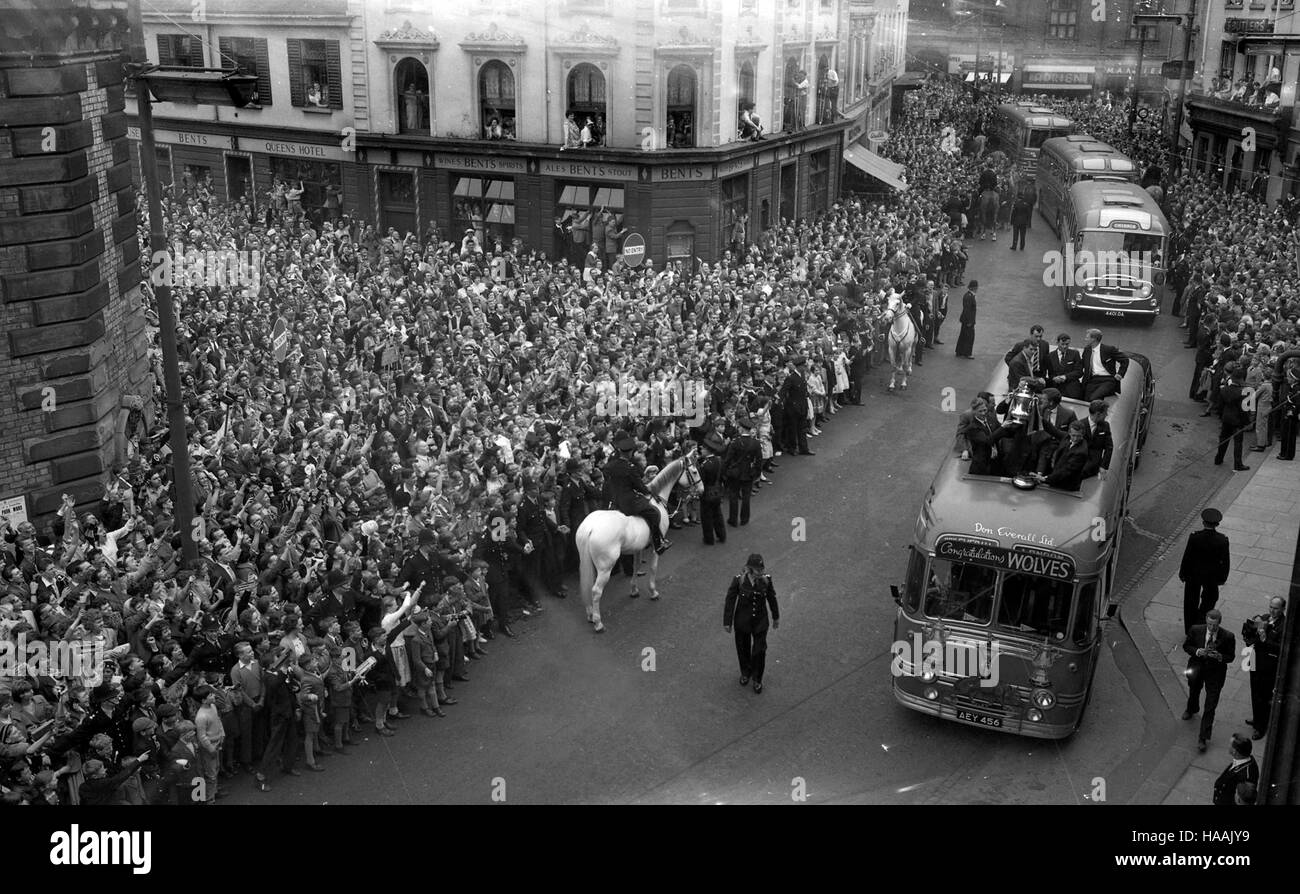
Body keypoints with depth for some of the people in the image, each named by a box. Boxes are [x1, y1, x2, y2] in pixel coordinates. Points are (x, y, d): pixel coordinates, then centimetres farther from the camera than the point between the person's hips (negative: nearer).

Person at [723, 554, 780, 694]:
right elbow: (730, 601, -11)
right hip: (742, 622, 0)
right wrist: (727, 622, -6)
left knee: (759, 651, 5)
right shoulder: (738, 580, -21)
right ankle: (745, 673, 47)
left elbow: (772, 598, 0)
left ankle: (757, 679, 29)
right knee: (743, 649, 19)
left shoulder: (766, 580, -16)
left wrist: (776, 617, 12)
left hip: (760, 622, 1)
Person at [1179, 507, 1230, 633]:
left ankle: (1190, 629, 33)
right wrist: (1222, 577, 7)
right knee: (1210, 599, 25)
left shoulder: (1194, 538, -23)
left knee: (1191, 602, 19)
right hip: (1211, 576, 0)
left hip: (1193, 574, 0)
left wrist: (1182, 573, 2)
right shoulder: (1222, 540, -20)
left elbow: (1187, 557, -13)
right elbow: (1225, 561, -9)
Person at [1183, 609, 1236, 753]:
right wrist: (1197, 651, -24)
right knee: (1193, 692, 31)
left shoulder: (1228, 637, -21)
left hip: (1215, 672, -3)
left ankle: (1203, 737, 3)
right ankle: (1192, 710, 66)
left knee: (1210, 707, -5)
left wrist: (1219, 657, -31)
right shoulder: (1195, 630, -17)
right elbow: (1186, 646, -4)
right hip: (1197, 669, 3)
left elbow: (1231, 657, -9)